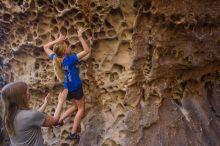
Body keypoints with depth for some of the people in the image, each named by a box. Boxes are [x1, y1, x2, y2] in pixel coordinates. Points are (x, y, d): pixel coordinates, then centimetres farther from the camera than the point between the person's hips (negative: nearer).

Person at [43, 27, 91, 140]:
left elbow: (45, 47, 5)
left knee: (75, 106, 28)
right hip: (76, 88, -6)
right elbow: (87, 50, -29)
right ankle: (73, 134, 12)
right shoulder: (70, 59, -28)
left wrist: (57, 40, -2)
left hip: (67, 89, 6)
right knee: (81, 109, 13)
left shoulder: (55, 58, -12)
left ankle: (59, 121, 21)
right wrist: (80, 37, -24)